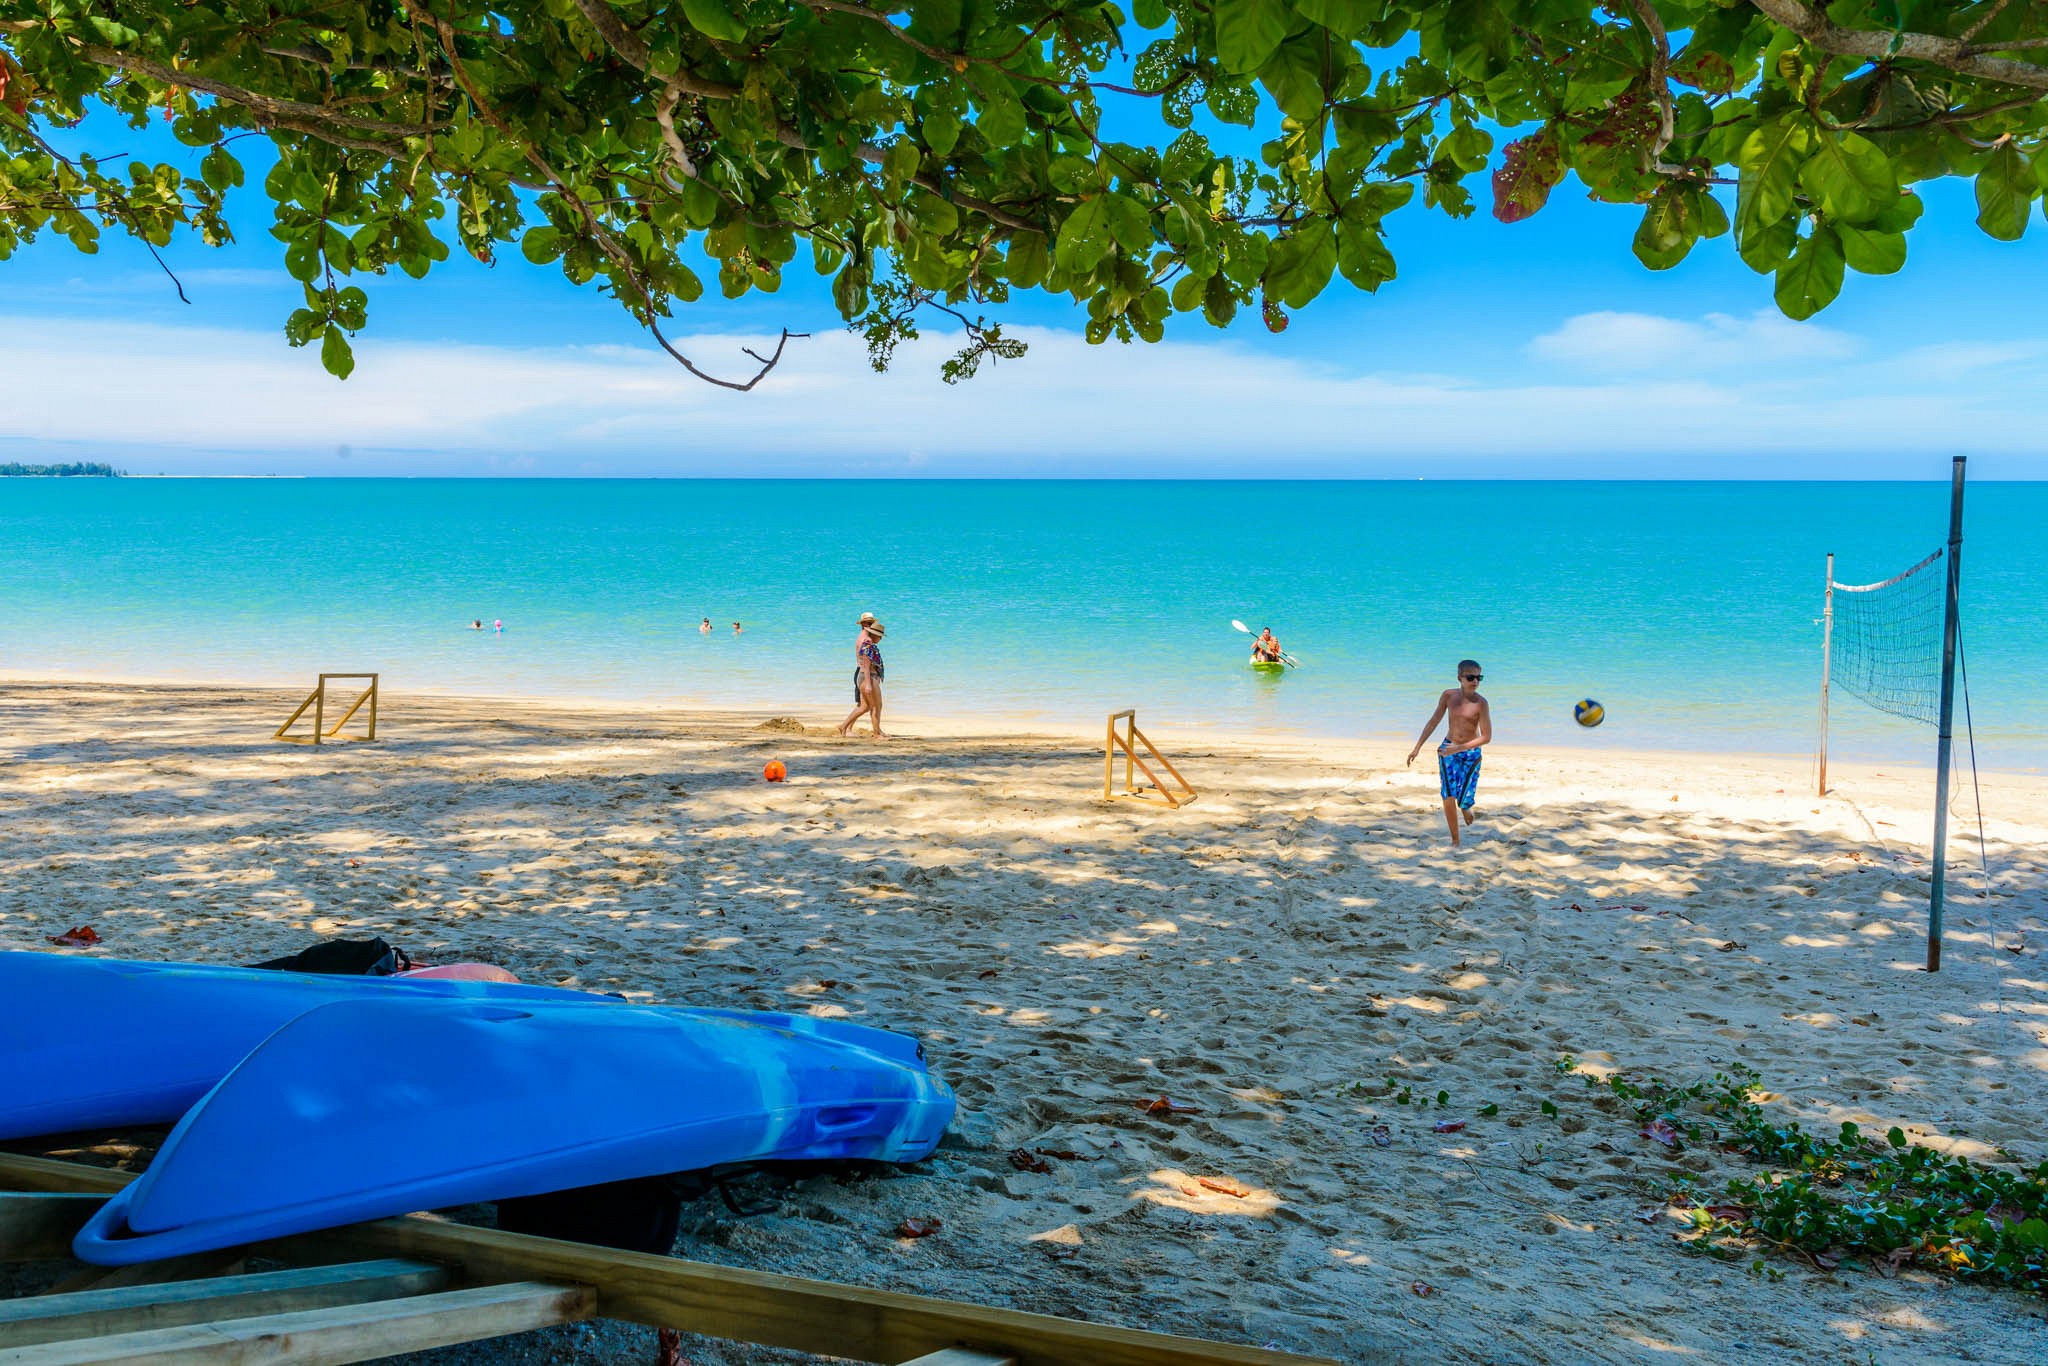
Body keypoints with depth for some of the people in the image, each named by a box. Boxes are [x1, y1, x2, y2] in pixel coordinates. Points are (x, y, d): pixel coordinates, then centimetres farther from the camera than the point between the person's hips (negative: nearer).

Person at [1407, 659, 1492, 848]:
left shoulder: (1481, 703, -16)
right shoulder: (1449, 695, -6)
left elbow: (1487, 737, -16)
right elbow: (1434, 722, 4)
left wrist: (1459, 748, -22)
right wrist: (1417, 748, 3)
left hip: (1471, 753, -2)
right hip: (1448, 750, 2)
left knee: (1463, 800, -5)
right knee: (1448, 797, -7)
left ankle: (1465, 807, 34)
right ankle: (1454, 841, 7)